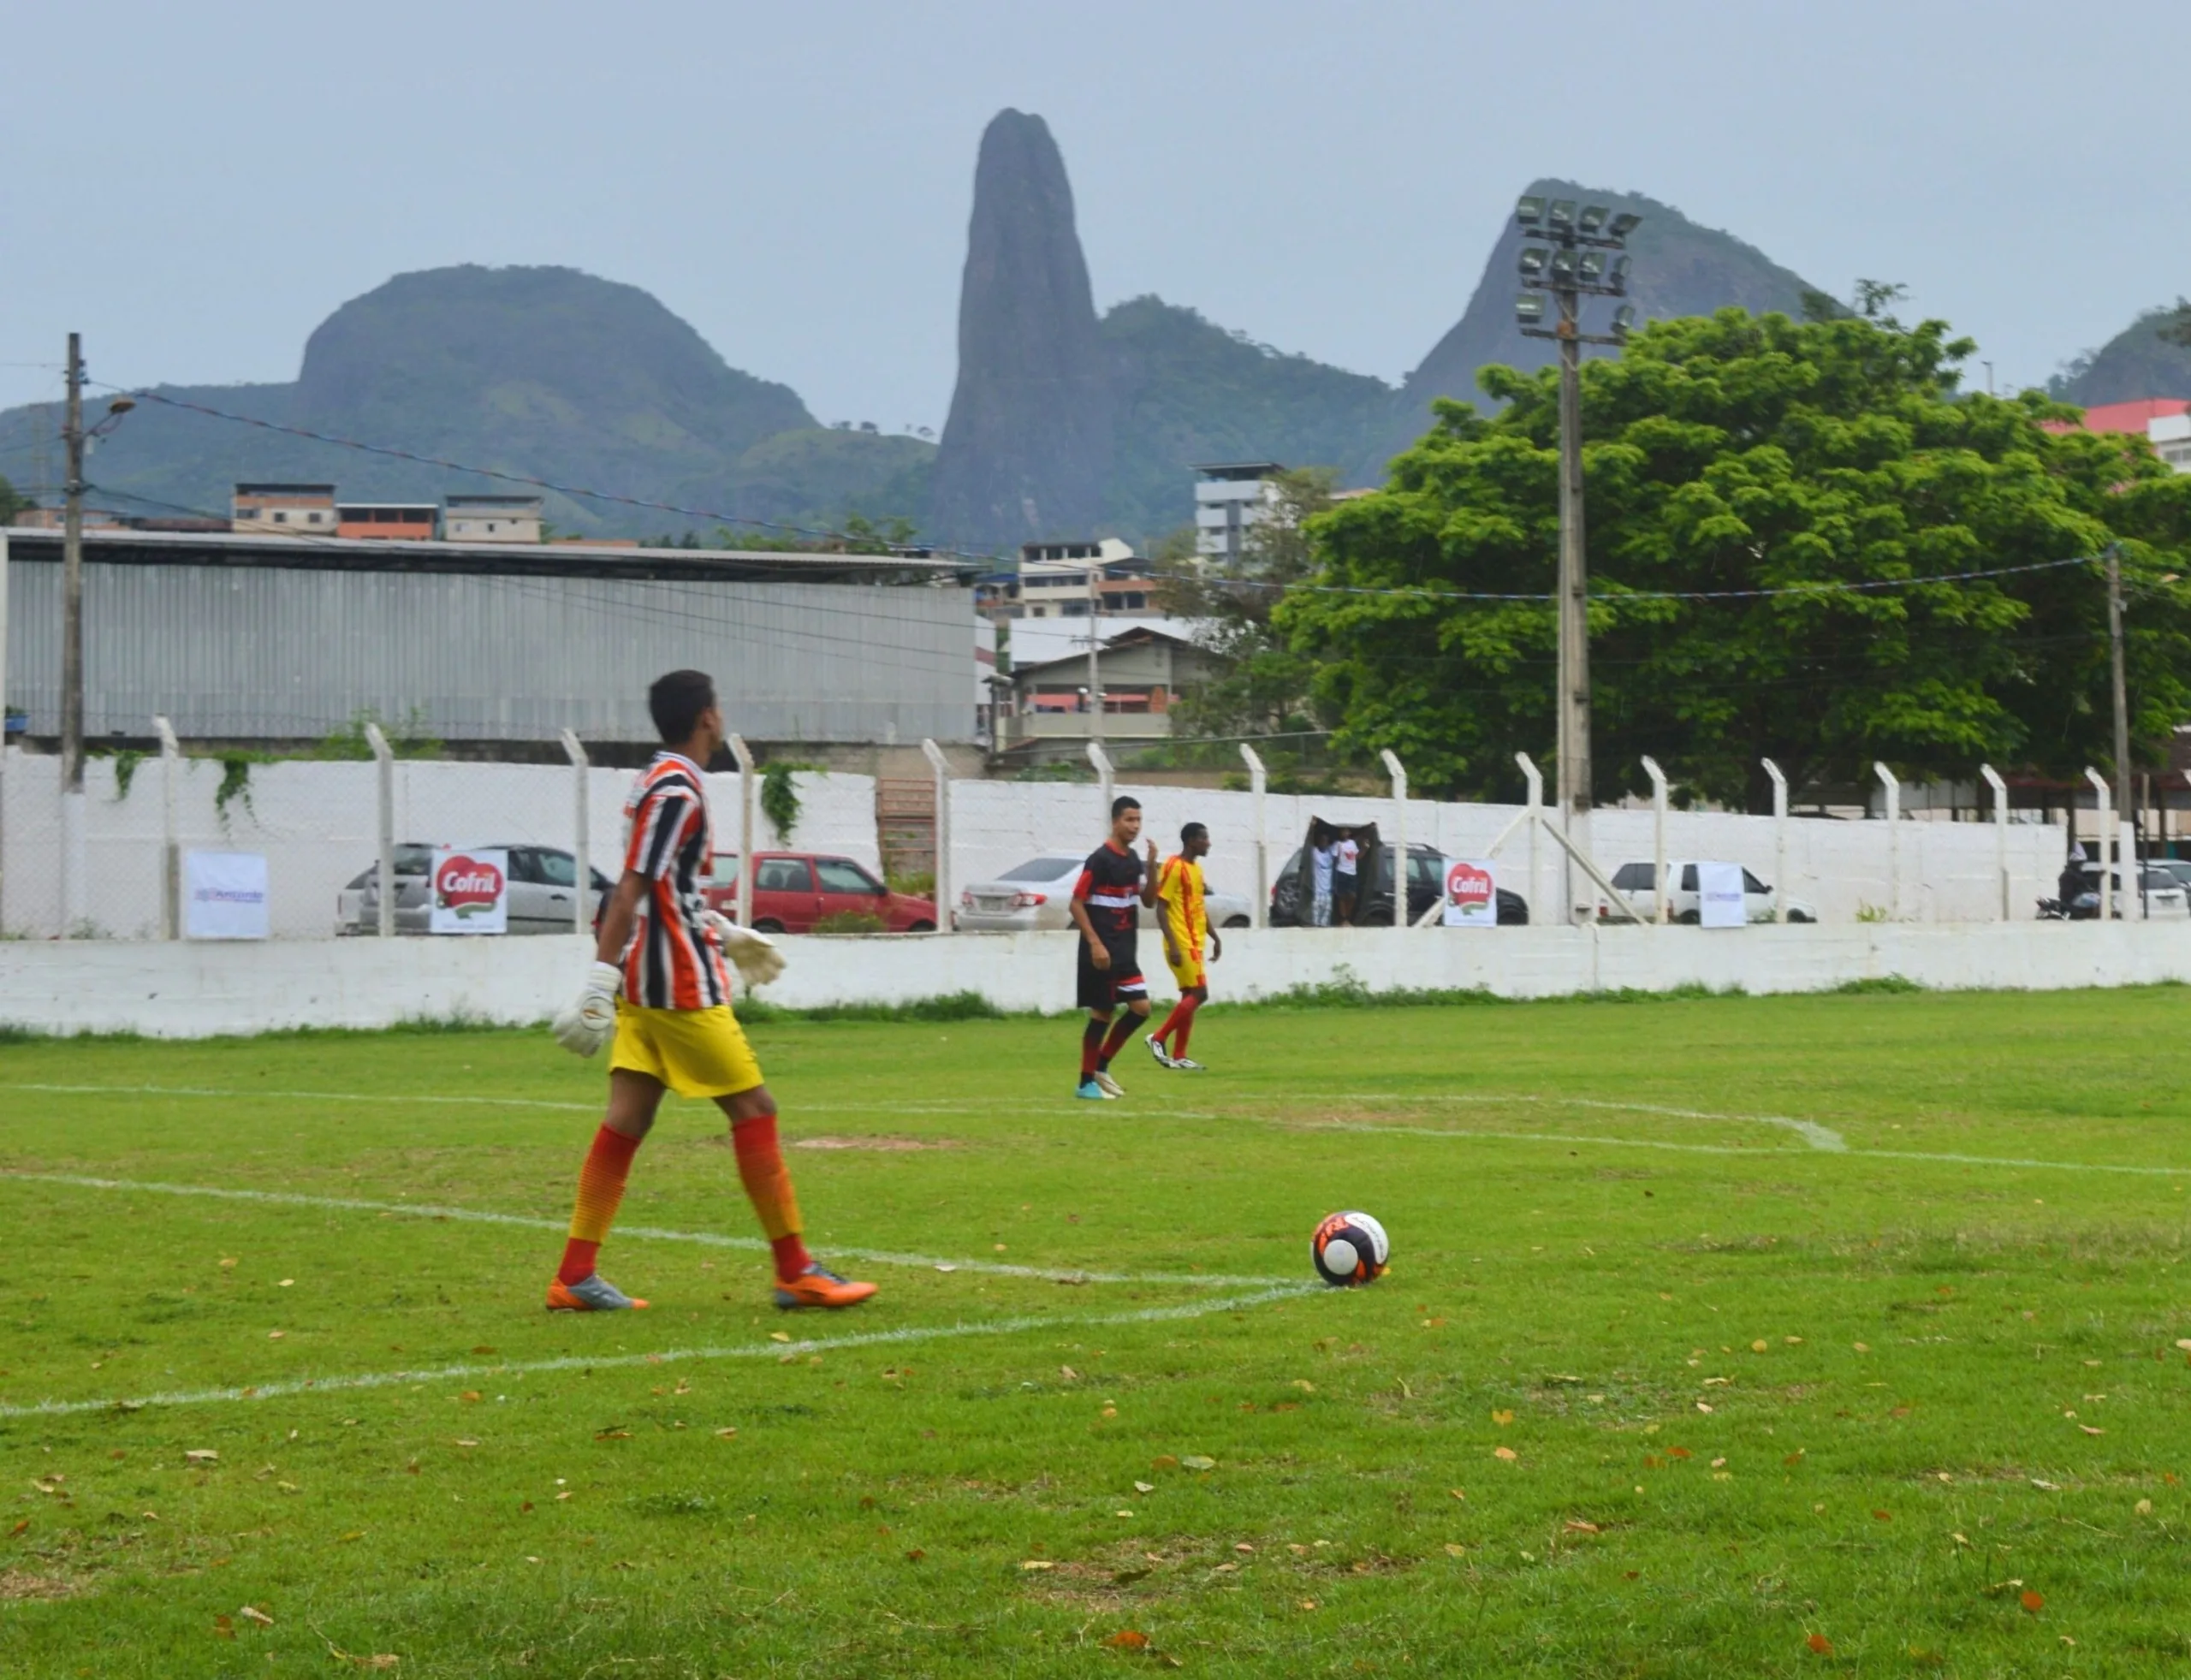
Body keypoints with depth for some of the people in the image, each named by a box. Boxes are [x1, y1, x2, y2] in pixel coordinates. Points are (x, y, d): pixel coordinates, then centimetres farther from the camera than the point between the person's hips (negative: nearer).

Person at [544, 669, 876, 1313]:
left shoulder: (657, 782, 14)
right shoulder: (676, 791, -16)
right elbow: (629, 893, -21)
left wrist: (727, 934, 34)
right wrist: (599, 988, -25)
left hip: (645, 984, 10)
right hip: (681, 986, -10)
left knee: (627, 1120, 6)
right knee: (753, 1109, -3)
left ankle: (575, 1277, 4)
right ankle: (796, 1272, 2)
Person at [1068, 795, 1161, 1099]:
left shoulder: (1133, 860, 10)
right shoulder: (1100, 859, -14)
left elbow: (1149, 900, 11)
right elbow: (1076, 904, -15)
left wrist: (1152, 865, -4)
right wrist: (1095, 943, -20)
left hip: (1126, 951, 8)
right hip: (1102, 951, -8)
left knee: (1140, 1008, 5)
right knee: (1102, 1013, -4)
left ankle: (1101, 1067, 17)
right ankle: (1086, 1083, 5)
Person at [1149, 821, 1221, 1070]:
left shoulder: (1196, 868, 15)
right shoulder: (1174, 867, -13)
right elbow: (1161, 907, -16)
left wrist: (1215, 938, 21)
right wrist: (1172, 945, -22)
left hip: (1194, 943, 9)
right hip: (1182, 944, -9)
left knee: (1190, 996, 7)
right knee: (1199, 993, -13)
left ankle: (1178, 1056, 9)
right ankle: (1158, 1039, -6)